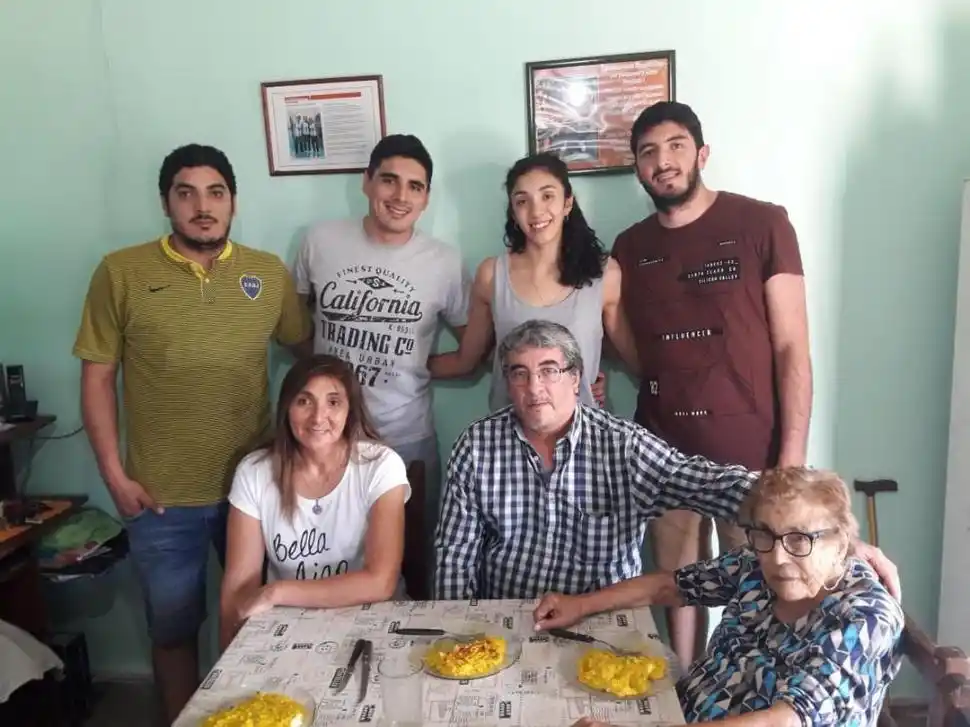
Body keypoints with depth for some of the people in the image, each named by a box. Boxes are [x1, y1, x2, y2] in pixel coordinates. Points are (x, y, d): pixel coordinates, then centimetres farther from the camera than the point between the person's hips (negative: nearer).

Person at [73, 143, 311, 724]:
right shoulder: (121, 273, -5)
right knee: (173, 626, 15)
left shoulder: (270, 273, 0)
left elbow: (310, 347, 10)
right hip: (162, 497, -1)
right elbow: (98, 378, -2)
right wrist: (114, 475, -6)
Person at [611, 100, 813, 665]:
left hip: (749, 448, -3)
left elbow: (792, 346, -7)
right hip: (664, 449, 4)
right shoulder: (629, 248, 7)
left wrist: (793, 455, -11)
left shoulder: (761, 224, -4)